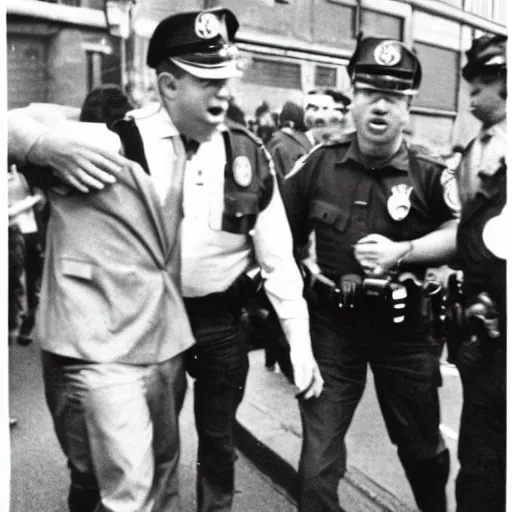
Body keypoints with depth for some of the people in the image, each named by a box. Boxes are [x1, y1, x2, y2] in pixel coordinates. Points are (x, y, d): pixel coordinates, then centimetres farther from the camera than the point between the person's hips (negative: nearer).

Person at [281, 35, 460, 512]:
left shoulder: (429, 176, -6)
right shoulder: (319, 162, -2)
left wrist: (402, 251, -18)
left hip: (403, 326, 0)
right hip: (331, 323, 0)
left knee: (423, 447, 21)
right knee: (318, 458, 5)